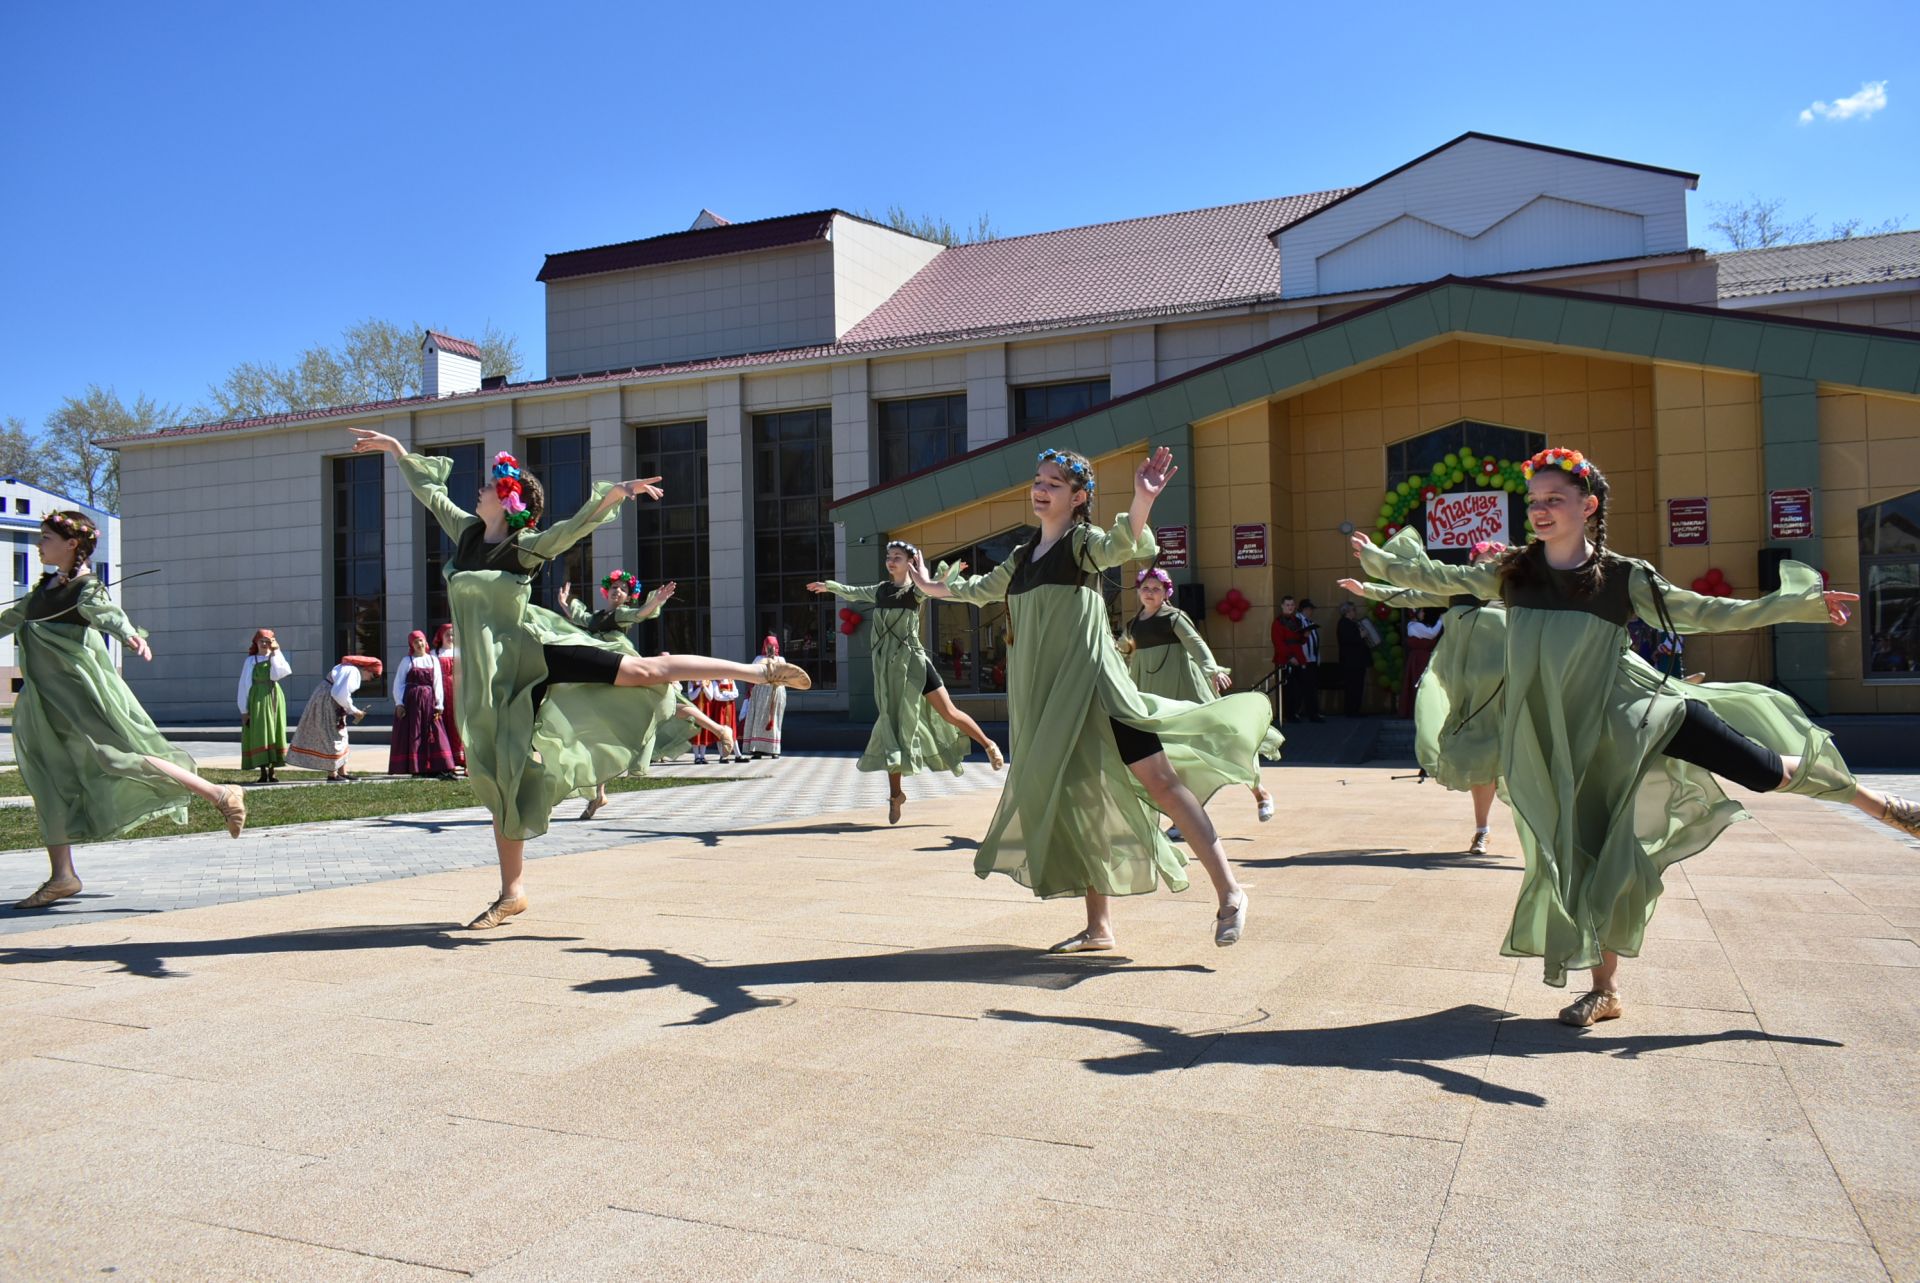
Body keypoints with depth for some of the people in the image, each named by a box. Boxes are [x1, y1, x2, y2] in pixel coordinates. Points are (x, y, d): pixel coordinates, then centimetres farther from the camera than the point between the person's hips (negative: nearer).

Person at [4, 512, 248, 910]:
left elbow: (104, 611, -30)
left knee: (120, 756, -14)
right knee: (47, 782, 7)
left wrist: (131, 635, -51)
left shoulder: (86, 586, -9)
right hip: (47, 700, 8)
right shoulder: (46, 586, 14)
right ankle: (61, 876, 11)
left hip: (83, 692, -8)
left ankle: (221, 795, -7)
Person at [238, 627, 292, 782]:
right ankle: (263, 774, -5)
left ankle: (271, 772, 9)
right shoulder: (250, 661, 2)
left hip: (275, 698, 3)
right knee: (260, 735, -5)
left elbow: (276, 675, -11)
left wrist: (275, 653, -7)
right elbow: (244, 684, 0)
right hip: (258, 700, -3)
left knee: (274, 733, 3)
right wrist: (244, 709, -4)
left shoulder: (276, 658, 9)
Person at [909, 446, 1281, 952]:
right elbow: (983, 589, 37)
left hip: (1090, 683, -7)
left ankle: (1229, 891, -3)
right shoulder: (1023, 556, 17)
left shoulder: (1083, 541, -3)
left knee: (1160, 780, -10)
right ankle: (1099, 927, 16)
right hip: (1045, 698, 7)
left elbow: (1121, 546, -27)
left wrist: (1142, 502, -44)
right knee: (1078, 803, 9)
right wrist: (934, 587, 43)